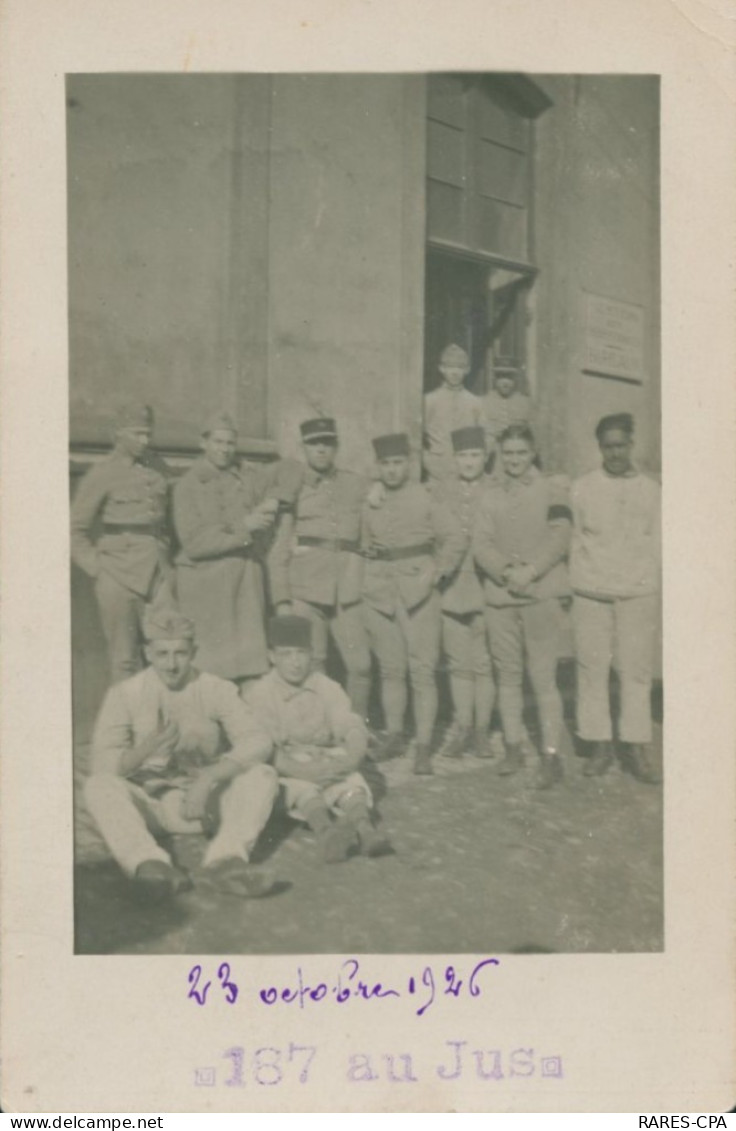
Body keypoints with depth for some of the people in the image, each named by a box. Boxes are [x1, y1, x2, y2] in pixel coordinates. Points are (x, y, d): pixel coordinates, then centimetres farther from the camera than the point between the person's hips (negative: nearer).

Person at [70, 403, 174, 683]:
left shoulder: (158, 468, 9)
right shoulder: (100, 475, -4)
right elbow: (75, 532, 0)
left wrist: (168, 561, 11)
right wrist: (98, 568, -5)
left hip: (159, 576, 4)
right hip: (119, 579, -4)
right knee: (124, 661, 3)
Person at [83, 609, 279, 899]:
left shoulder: (217, 690, -4)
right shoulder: (125, 695, -5)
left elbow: (259, 741, -16)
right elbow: (102, 764, -14)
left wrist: (208, 778, -31)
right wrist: (147, 750, -34)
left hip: (202, 802, 1)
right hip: (147, 804, 0)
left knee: (263, 775, -22)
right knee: (98, 786, -29)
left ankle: (225, 859, -41)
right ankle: (149, 863, -49)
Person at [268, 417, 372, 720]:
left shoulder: (356, 485, 13)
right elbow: (278, 550, 4)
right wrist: (281, 600, -1)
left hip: (347, 591, 2)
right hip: (305, 591, -2)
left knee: (361, 664, -1)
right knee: (310, 667, -2)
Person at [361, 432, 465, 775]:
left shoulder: (425, 497, 2)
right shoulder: (369, 502, 9)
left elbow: (454, 539, 2)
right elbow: (362, 543, 19)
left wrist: (437, 573, -7)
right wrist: (370, 550, 0)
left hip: (418, 589, -2)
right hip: (379, 589, 3)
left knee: (423, 669, -6)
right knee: (390, 667, 8)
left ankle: (424, 746, -2)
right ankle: (394, 734, 22)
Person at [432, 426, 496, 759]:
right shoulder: (441, 493, 8)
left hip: (486, 585, -2)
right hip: (451, 587, 2)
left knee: (484, 662, 1)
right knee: (459, 663, 6)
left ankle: (481, 730, 13)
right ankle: (462, 728, 17)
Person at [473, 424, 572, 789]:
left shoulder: (553, 488, 5)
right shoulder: (491, 497, 13)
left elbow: (560, 537, -6)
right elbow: (481, 544, 3)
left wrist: (530, 571, -18)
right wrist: (506, 571, -15)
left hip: (541, 594, -3)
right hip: (499, 595, 4)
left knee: (543, 676, -7)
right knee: (508, 675, 9)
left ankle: (551, 756, -2)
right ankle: (513, 747, 20)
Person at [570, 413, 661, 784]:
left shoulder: (650, 490, 9)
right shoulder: (581, 488, 7)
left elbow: (656, 542, 13)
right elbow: (571, 538, 9)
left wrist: (646, 579, 1)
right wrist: (568, 587, 5)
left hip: (638, 593, 0)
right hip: (590, 592, 0)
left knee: (637, 670, 0)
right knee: (592, 669, 1)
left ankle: (636, 748, 9)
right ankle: (598, 745, 12)